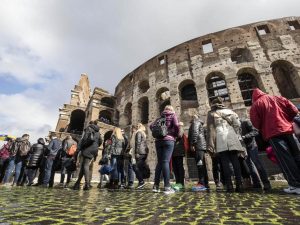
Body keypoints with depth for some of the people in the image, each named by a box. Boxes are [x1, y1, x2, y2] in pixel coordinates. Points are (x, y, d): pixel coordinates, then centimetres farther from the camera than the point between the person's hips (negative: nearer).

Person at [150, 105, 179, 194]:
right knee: (166, 162, -7)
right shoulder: (173, 115, 9)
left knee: (159, 162, 9)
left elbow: (151, 126, 9)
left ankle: (156, 186, 10)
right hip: (168, 140, -4)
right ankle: (167, 187, -6)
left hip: (158, 140, 4)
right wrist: (176, 135, 5)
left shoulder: (160, 117, 19)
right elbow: (176, 126, -7)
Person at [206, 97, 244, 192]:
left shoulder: (211, 113, 12)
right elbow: (237, 124, 11)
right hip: (232, 138, 3)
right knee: (235, 161, 4)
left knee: (225, 162, -3)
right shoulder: (229, 111, 22)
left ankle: (229, 185, -4)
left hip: (220, 139, -3)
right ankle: (239, 185, 2)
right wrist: (236, 136, 15)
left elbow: (210, 129, 4)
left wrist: (210, 145, 1)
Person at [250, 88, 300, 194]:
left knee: (284, 159, -4)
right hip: (287, 130, 5)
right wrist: (286, 121, 22)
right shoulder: (278, 98, 15)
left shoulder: (255, 105, 1)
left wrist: (264, 131, 14)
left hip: (273, 133, -5)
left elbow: (255, 123, -5)